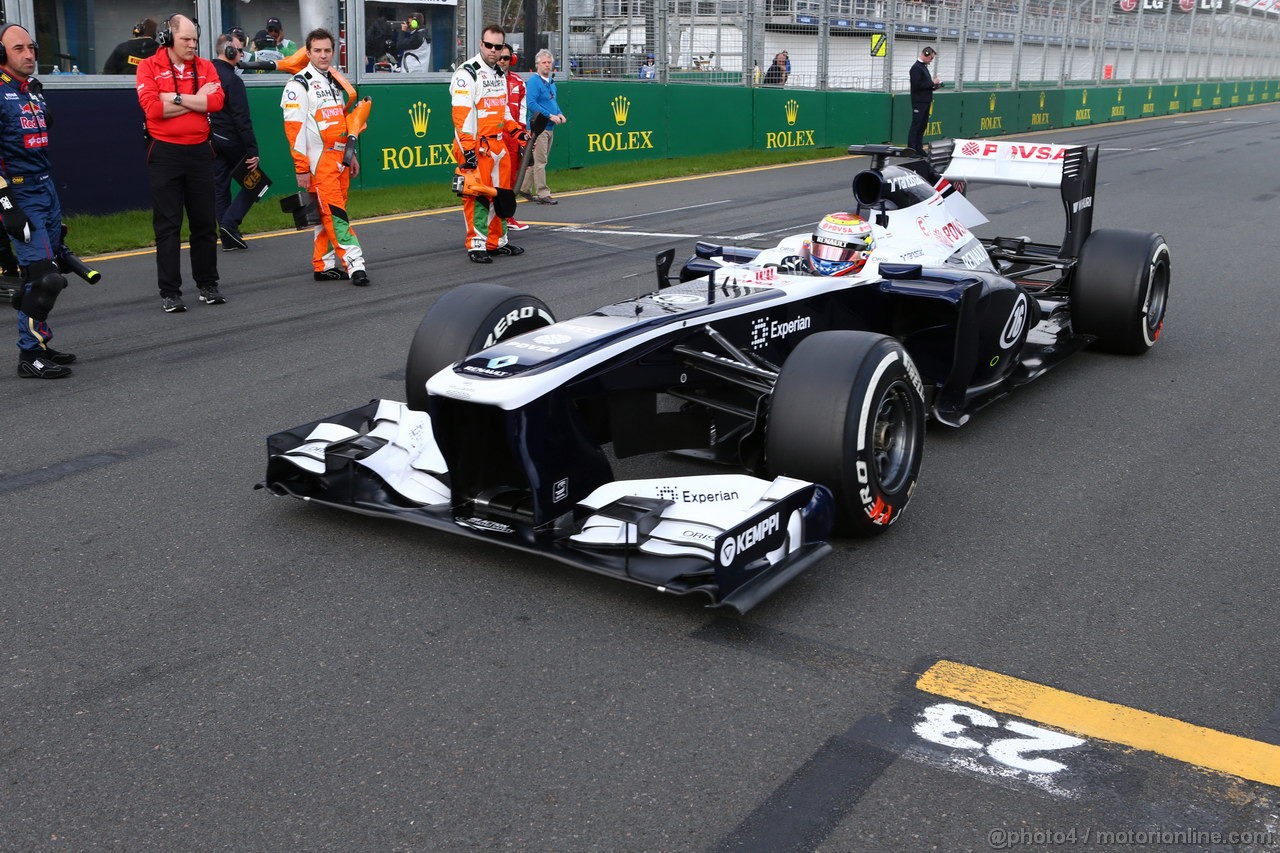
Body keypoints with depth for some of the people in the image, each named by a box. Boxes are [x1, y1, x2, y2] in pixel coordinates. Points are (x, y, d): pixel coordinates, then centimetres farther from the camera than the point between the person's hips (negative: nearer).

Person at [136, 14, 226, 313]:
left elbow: (216, 101, -9)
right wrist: (197, 100, -11)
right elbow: (153, 108, -16)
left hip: (199, 151, 3)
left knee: (205, 223, 10)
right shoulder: (149, 67, -2)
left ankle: (207, 284, 21)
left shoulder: (205, 67, 7)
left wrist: (175, 98, -14)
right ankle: (170, 292, 3)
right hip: (165, 154, -3)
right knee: (167, 226, -1)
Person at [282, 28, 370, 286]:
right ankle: (354, 265, -15)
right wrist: (301, 168, -17)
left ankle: (323, 265, 14)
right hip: (319, 161, -8)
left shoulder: (335, 83, 18)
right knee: (334, 213, -11)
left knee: (328, 214, 9)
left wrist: (351, 156, 22)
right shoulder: (299, 85, -7)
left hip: (339, 159, 8)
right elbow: (294, 128, -13)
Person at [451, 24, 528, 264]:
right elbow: (462, 114, -17)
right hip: (475, 145, -8)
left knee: (501, 194, 11)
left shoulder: (500, 74, 17)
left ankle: (497, 241, 21)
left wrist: (518, 130, 17)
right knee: (477, 195, -7)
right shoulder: (468, 73, -10)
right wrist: (467, 150, -23)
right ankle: (476, 246, 0)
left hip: (497, 143, 8)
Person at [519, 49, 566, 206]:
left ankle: (525, 189, 24)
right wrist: (550, 116, -20)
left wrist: (559, 114, 8)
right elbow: (531, 104, -19)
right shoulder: (533, 81, -11)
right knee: (540, 161, -7)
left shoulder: (551, 81, 17)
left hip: (549, 127, 9)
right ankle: (543, 194, -6)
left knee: (536, 160, 14)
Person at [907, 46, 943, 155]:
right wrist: (932, 83, -15)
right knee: (916, 125, -7)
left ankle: (919, 148, 15)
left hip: (925, 101, 9)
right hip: (919, 102, -9)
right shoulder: (916, 67, -13)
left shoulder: (924, 67, 16)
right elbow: (917, 85, -22)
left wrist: (934, 85, 5)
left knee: (922, 125, 10)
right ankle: (911, 149, -5)